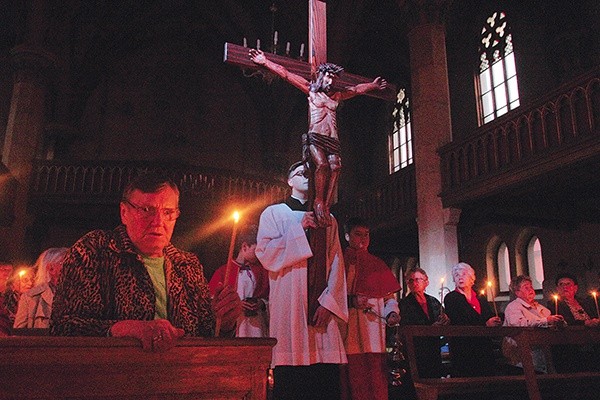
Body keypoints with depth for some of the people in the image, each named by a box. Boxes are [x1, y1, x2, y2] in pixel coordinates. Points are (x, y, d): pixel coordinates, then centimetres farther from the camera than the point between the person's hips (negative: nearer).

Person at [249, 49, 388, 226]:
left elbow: (357, 89, 43)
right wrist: (265, 62, 7)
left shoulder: (336, 96, 26)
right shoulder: (311, 89, 15)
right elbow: (285, 74, 11)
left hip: (333, 140, 4)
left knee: (335, 167, -22)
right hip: (314, 137, -4)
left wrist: (372, 85, 52)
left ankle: (326, 207, -26)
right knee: (322, 164, -29)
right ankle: (319, 202, -19)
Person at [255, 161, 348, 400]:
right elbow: (264, 254, -3)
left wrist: (329, 301, -5)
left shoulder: (327, 219, 20)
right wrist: (298, 228, -6)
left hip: (322, 308, 3)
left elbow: (336, 264, 9)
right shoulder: (274, 213, 12)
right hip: (289, 306, -2)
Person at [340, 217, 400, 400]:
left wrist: (392, 313, -3)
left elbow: (389, 296, 15)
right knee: (353, 377, -7)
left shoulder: (377, 264, 19)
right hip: (350, 328, -3)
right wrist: (351, 301, -15)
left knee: (376, 377, -3)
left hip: (373, 328, 3)